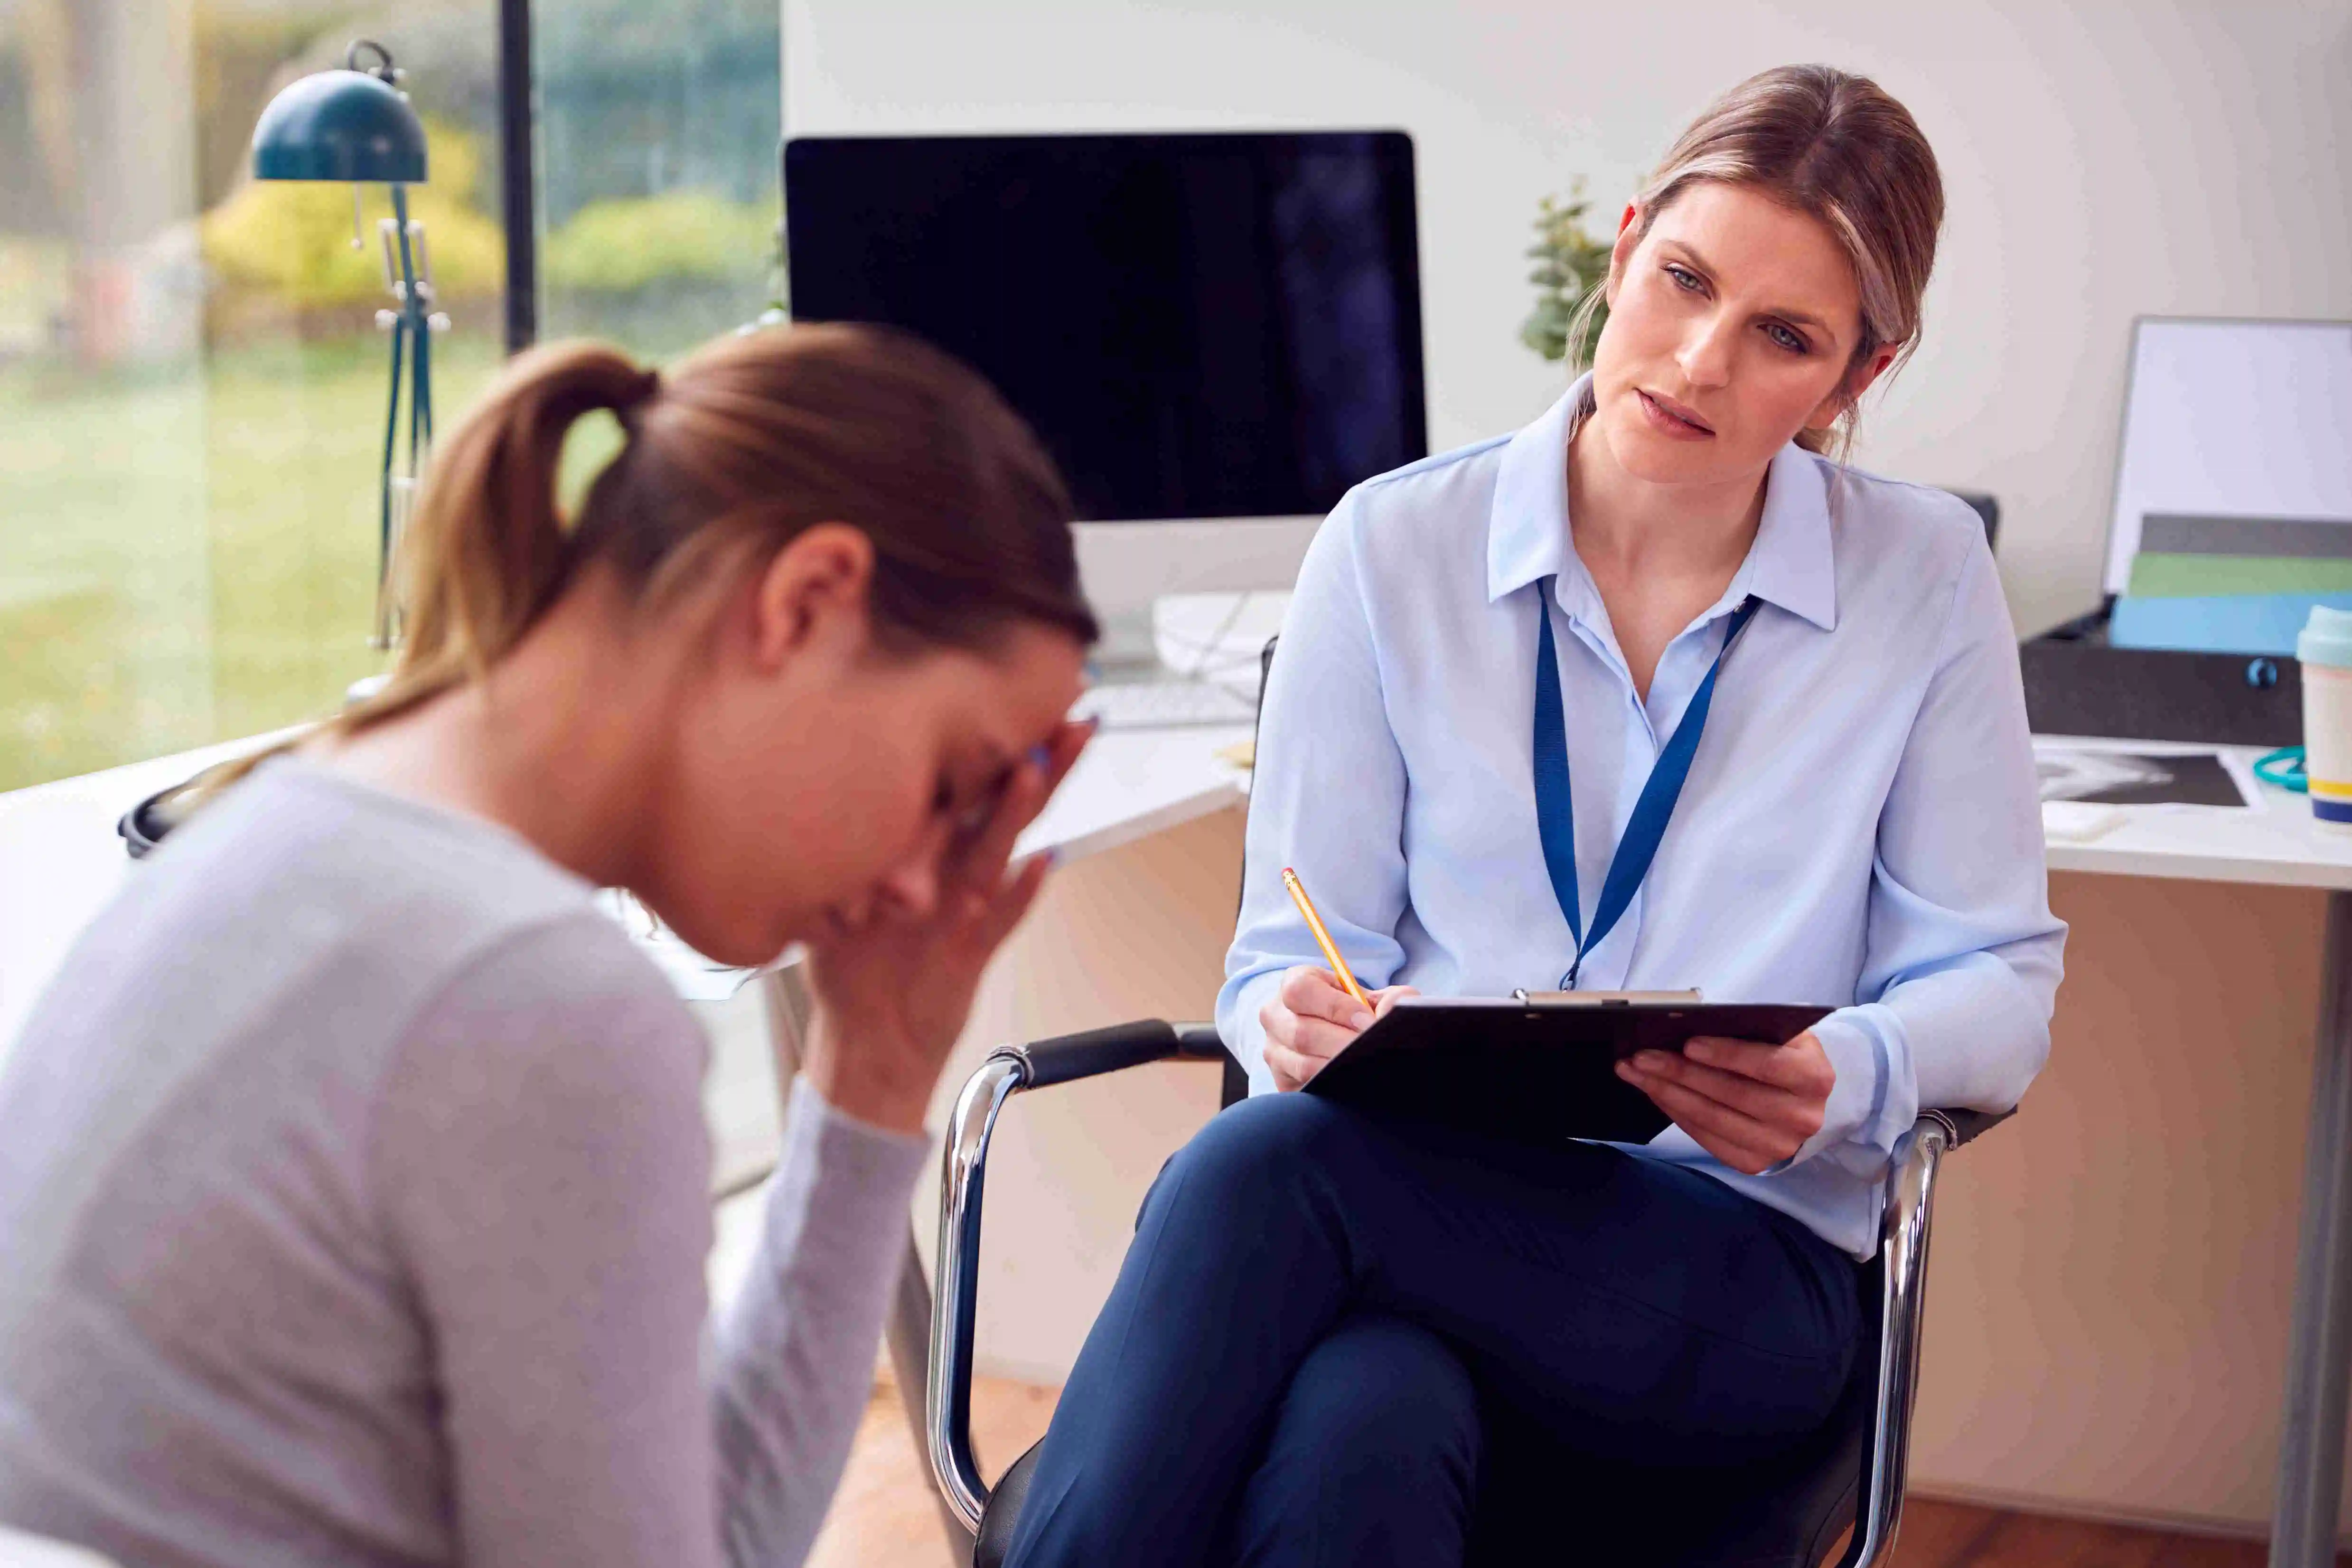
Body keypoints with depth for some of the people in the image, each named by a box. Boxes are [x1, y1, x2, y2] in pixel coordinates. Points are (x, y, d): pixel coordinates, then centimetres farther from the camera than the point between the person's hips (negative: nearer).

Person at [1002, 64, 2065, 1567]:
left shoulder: (1928, 579, 6)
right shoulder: (1396, 546, 7)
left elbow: (1998, 979, 8)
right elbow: (1290, 952, 7)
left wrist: (1848, 1078, -15)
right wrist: (1302, 1022, -18)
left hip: (1738, 1265, -1)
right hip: (1413, 1192, 1)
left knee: (1261, 1171, -33)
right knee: (1355, 1439, -39)